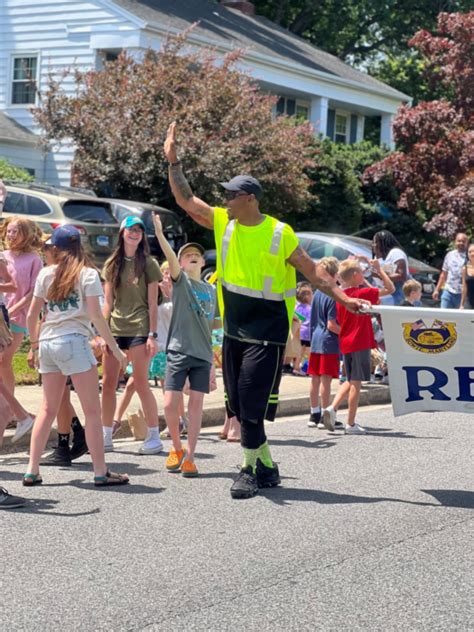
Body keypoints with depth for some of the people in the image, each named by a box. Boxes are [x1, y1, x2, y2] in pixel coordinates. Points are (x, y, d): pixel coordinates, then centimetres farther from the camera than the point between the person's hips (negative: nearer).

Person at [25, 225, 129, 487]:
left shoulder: (45, 274, 9)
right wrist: (114, 348, -3)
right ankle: (101, 472, -1)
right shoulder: (87, 274, -3)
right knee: (92, 411, 0)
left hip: (47, 343, 5)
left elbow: (31, 315, 10)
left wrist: (34, 341, 26)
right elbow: (96, 316, -9)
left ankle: (32, 471, 10)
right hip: (74, 342, -5)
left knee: (48, 409, 12)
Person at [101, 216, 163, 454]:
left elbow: (152, 303, -3)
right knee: (108, 383, 3)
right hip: (114, 328, 4)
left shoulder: (148, 264, 1)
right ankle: (106, 437, 10)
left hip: (138, 329, -4)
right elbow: (108, 301, 11)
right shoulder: (112, 264, 11)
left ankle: (154, 436, 4)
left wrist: (153, 335, -9)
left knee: (141, 383, -5)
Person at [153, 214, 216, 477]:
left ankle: (190, 456, 6)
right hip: (178, 351, -3)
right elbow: (171, 259, -16)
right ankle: (177, 448, 15)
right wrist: (160, 234, -34)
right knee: (171, 404, -7)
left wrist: (213, 365, 16)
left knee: (196, 403, -1)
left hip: (203, 355, 3)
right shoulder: (180, 280, 4)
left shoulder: (211, 290, 15)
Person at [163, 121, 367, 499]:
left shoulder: (279, 233, -8)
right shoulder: (222, 222, 5)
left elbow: (311, 270, -3)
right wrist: (173, 162, -4)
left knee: (252, 405, -10)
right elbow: (186, 200, 5)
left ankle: (251, 469, 2)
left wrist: (342, 297, -10)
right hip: (234, 330, 6)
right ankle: (267, 468, 20)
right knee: (239, 407, 9)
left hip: (267, 332, -6)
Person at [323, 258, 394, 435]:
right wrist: (379, 270, -1)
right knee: (356, 382, -1)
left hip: (345, 344, 7)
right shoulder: (363, 293, -10)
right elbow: (390, 288, -7)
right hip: (360, 343, -7)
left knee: (351, 381, 19)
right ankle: (351, 424, 1)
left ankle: (332, 408, 0)